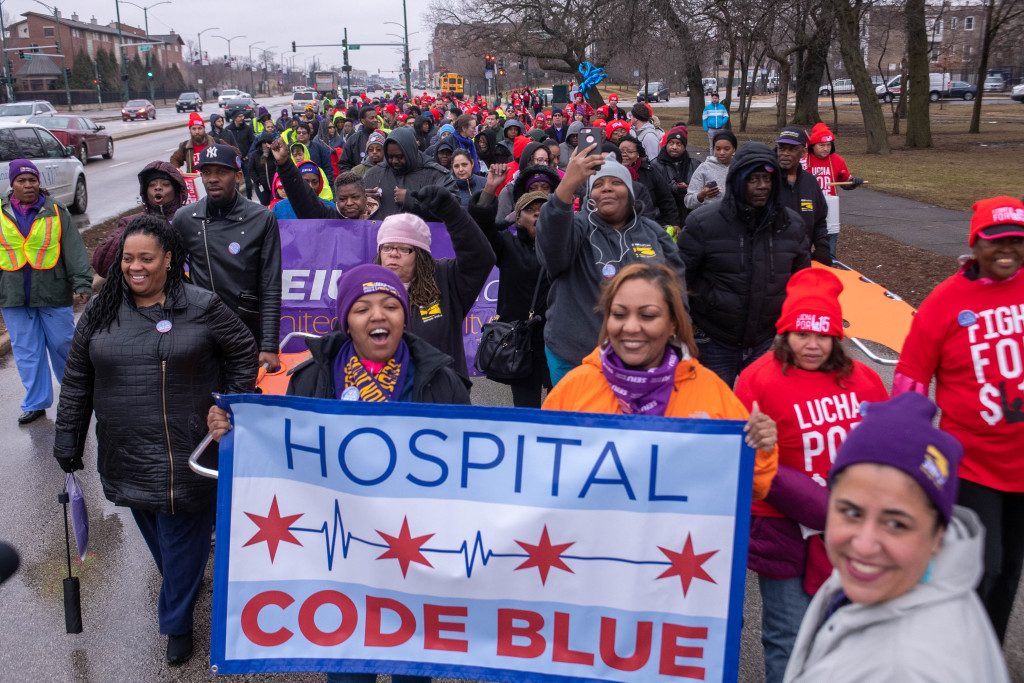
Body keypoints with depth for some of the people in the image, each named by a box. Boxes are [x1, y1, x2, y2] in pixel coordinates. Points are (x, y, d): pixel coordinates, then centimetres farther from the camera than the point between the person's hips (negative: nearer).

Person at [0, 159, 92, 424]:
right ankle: (35, 403, 18)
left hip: (53, 294, -2)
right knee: (26, 351, 7)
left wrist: (82, 285, -13)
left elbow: (74, 251, -4)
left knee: (63, 345, 5)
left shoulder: (56, 212, 0)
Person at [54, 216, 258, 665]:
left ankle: (177, 622, 23)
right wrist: (68, 433, 9)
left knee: (183, 536, 4)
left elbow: (243, 351, 3)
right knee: (154, 533, 16)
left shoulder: (202, 307, -7)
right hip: (125, 454, 4)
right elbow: (77, 378, 10)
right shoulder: (102, 312, 3)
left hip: (188, 454, -4)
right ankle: (182, 590, 41)